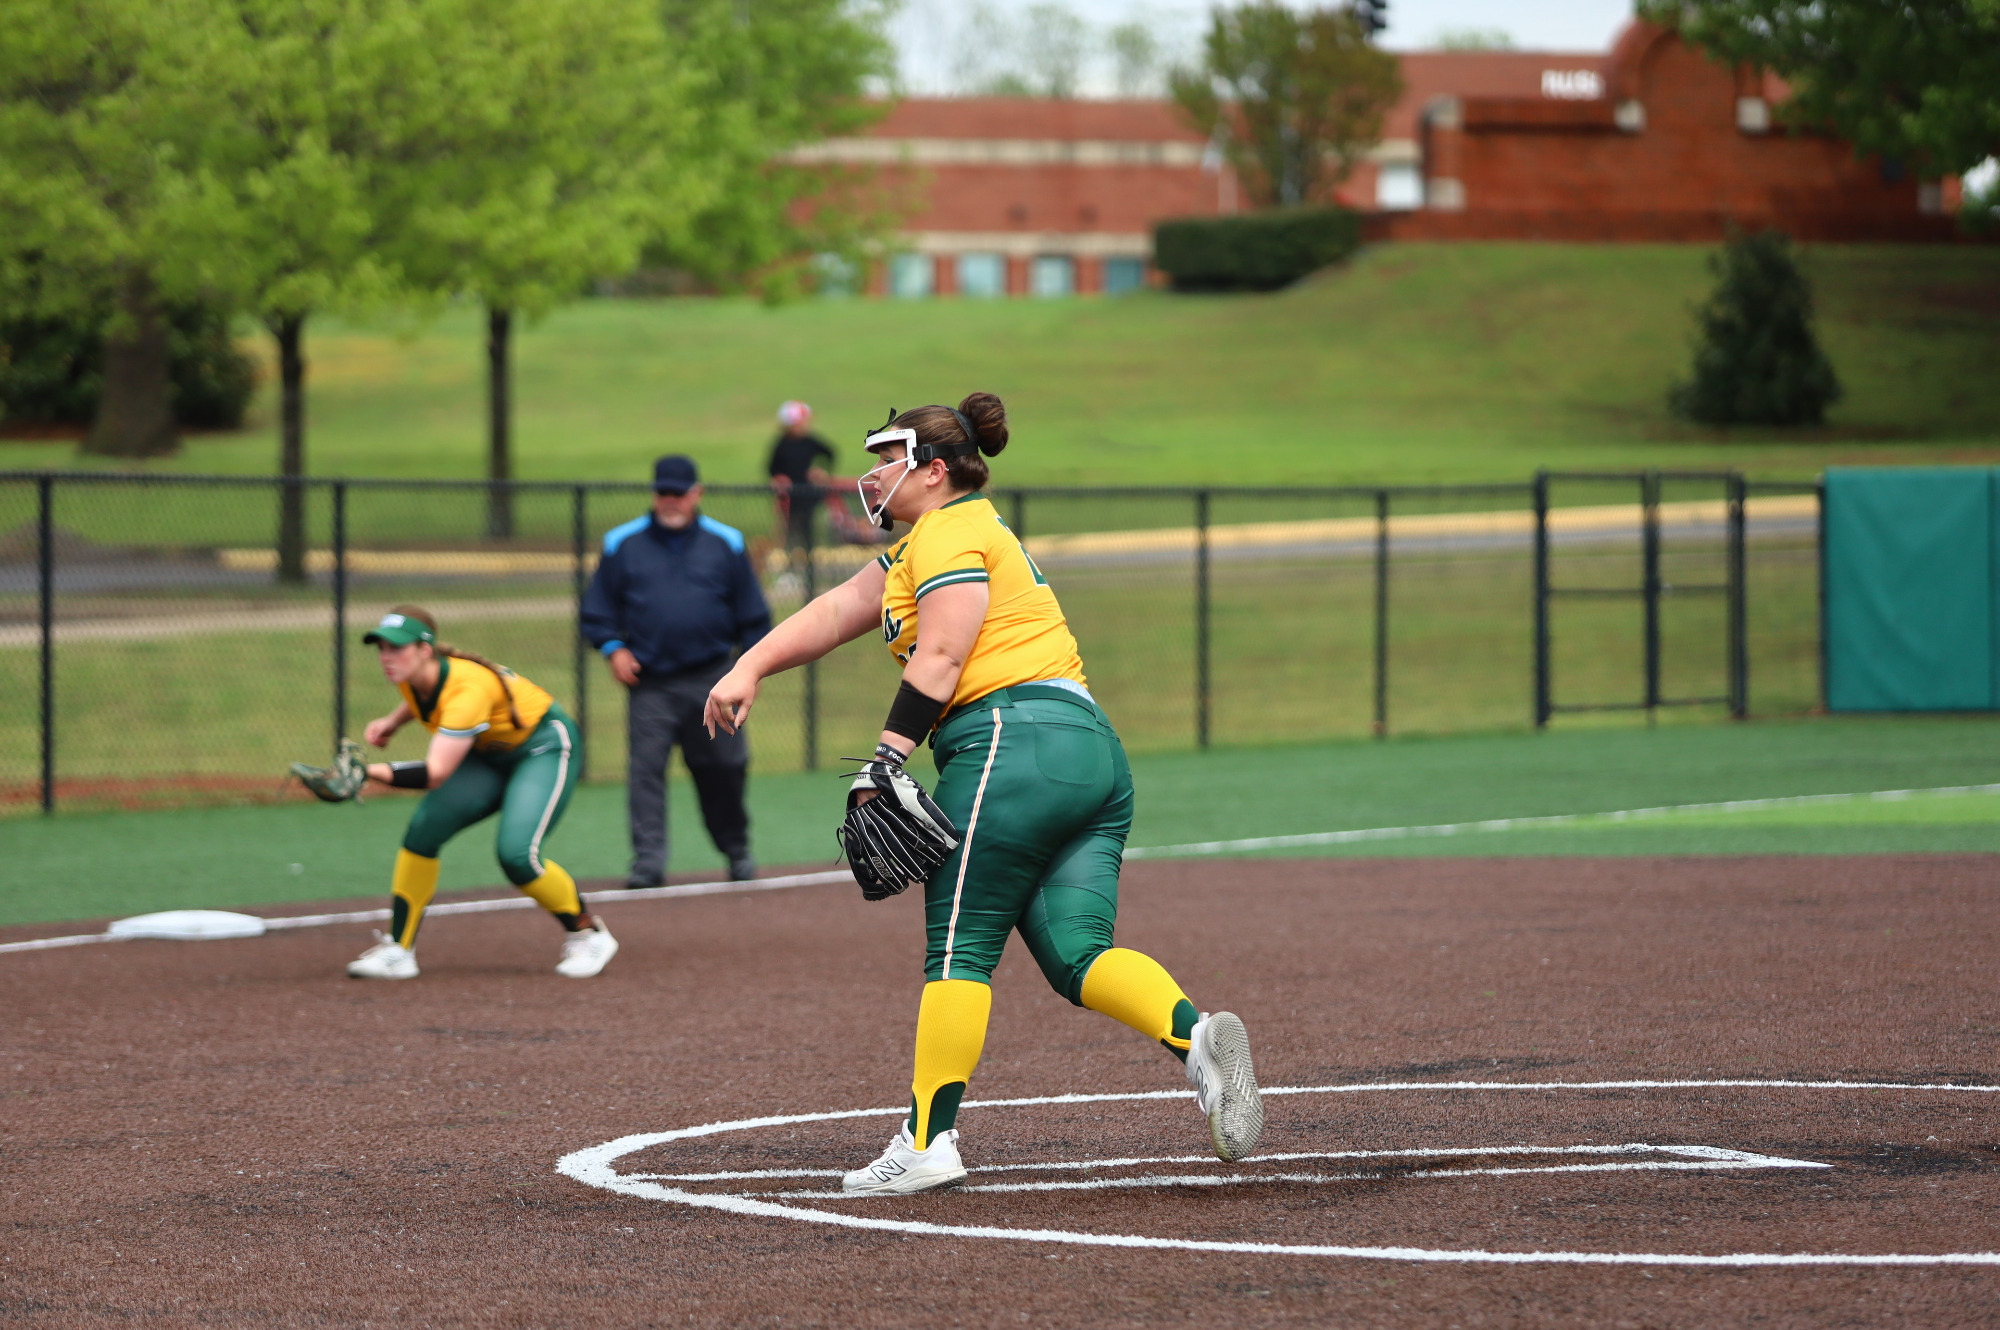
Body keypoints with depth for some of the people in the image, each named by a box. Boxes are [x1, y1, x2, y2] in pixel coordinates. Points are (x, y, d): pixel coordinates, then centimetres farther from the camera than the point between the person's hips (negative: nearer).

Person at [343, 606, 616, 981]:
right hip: (489, 756, 8)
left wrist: (369, 772, -56)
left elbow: (435, 774, -46)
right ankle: (397, 951, -6)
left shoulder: (467, 690, -37)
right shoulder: (409, 674, -12)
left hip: (545, 747, -8)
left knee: (516, 854, -25)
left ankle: (588, 935, -1)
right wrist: (393, 722, -2)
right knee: (423, 829, -11)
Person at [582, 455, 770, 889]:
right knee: (646, 768, -9)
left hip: (711, 680, 0)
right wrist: (613, 648, -4)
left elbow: (751, 611, 13)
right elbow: (598, 608, 11)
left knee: (723, 768, 2)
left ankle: (737, 851, 20)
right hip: (649, 682, 0)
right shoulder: (624, 544, 7)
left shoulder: (724, 544, 9)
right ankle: (648, 860, -9)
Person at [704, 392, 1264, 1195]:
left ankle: (927, 1143, -7)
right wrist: (749, 670, 19)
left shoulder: (951, 533, 0)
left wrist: (884, 764, -14)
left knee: (959, 950, -6)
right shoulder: (922, 545, 30)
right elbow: (836, 611, 28)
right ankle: (1197, 1037, -26)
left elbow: (939, 660, -10)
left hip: (1012, 743, -9)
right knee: (1077, 956, -2)